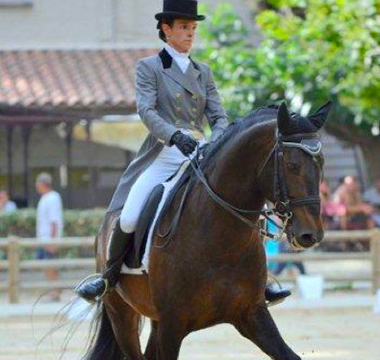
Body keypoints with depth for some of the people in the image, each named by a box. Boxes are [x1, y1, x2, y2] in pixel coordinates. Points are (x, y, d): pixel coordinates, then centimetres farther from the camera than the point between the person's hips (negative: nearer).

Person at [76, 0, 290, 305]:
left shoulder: (204, 72, 17)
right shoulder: (149, 68, 4)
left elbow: (219, 117, 9)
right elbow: (146, 110, -11)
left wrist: (216, 145, -14)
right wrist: (175, 136, -29)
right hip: (164, 155, -4)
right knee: (128, 220, -18)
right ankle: (108, 277, 4)